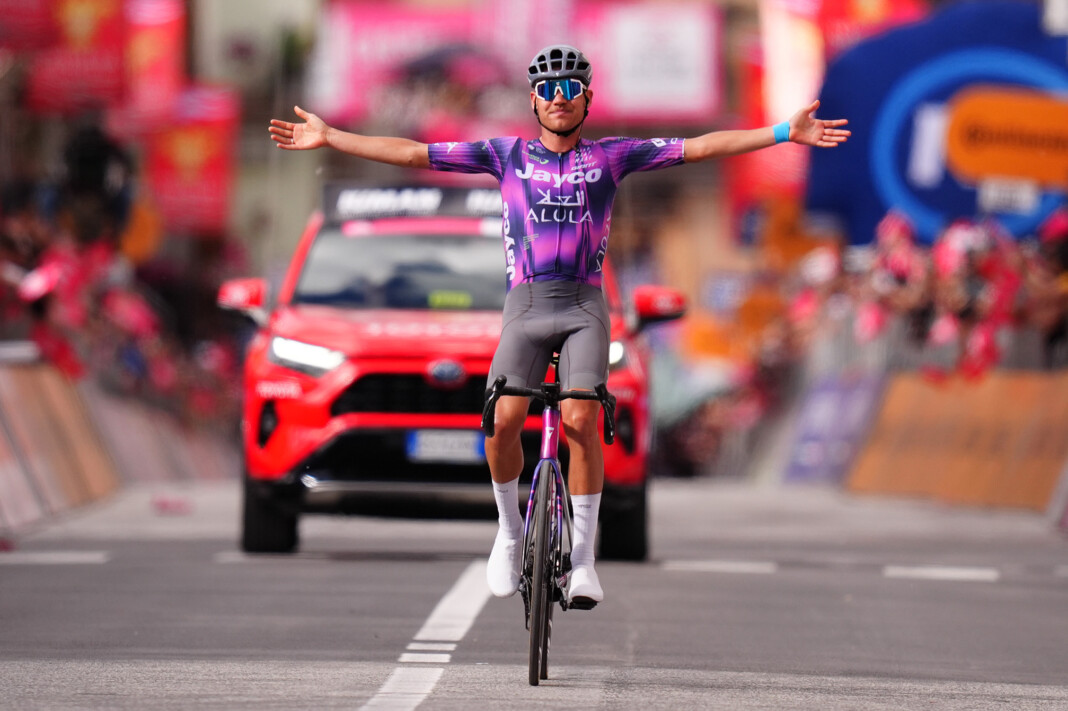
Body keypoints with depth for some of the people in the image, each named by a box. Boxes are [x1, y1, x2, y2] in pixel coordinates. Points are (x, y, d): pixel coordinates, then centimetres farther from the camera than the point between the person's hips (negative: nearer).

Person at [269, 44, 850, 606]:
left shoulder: (610, 155, 9)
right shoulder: (507, 155, 10)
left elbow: (699, 147, 5)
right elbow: (414, 154, 9)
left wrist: (786, 132, -1)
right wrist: (329, 138, 6)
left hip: (584, 305, -1)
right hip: (525, 305, 1)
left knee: (580, 419, -20)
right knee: (504, 420, -18)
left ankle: (582, 556, -10)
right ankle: (509, 530, 7)